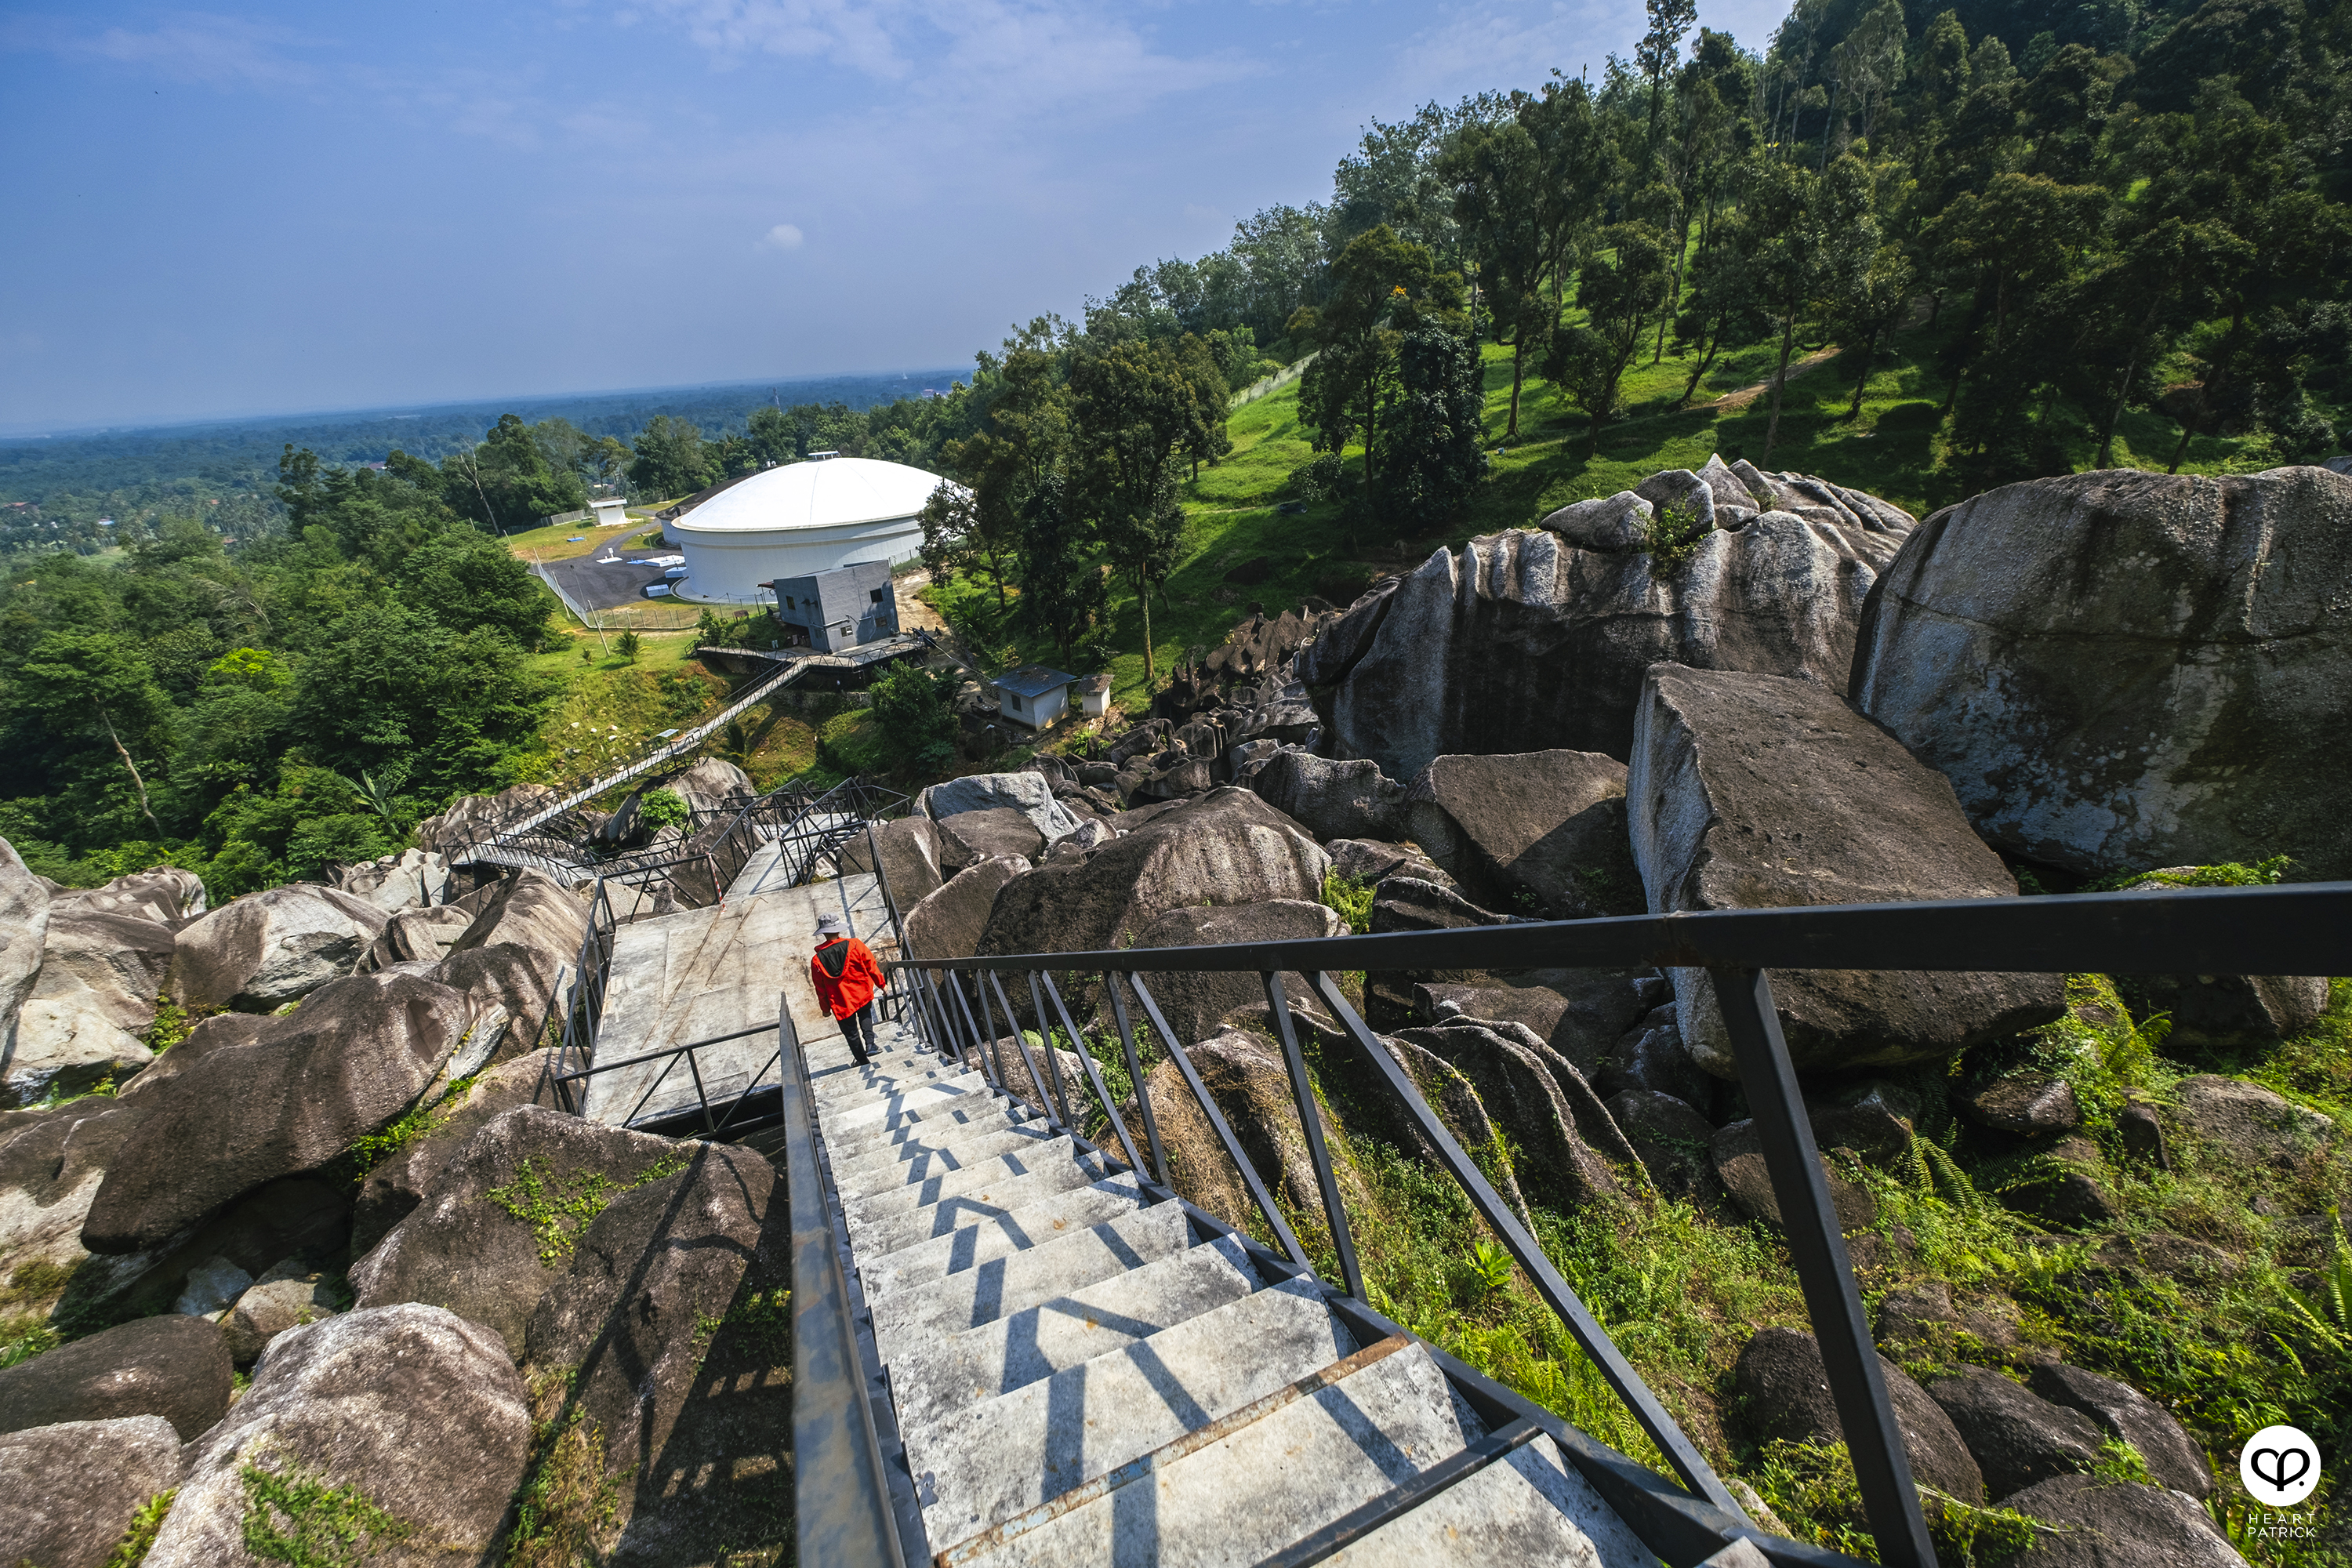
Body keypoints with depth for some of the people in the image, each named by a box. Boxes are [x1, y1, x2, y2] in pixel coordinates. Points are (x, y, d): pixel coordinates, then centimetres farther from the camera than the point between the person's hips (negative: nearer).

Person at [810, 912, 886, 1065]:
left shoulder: (817, 960, -13)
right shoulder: (855, 945, -16)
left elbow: (821, 988, -3)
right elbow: (871, 966, -7)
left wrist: (826, 1008, 11)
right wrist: (880, 984, 9)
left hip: (840, 1004, -1)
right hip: (863, 995, 1)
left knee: (851, 1033, 17)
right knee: (865, 1014, 30)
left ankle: (862, 1060, 27)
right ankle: (869, 1042, 12)